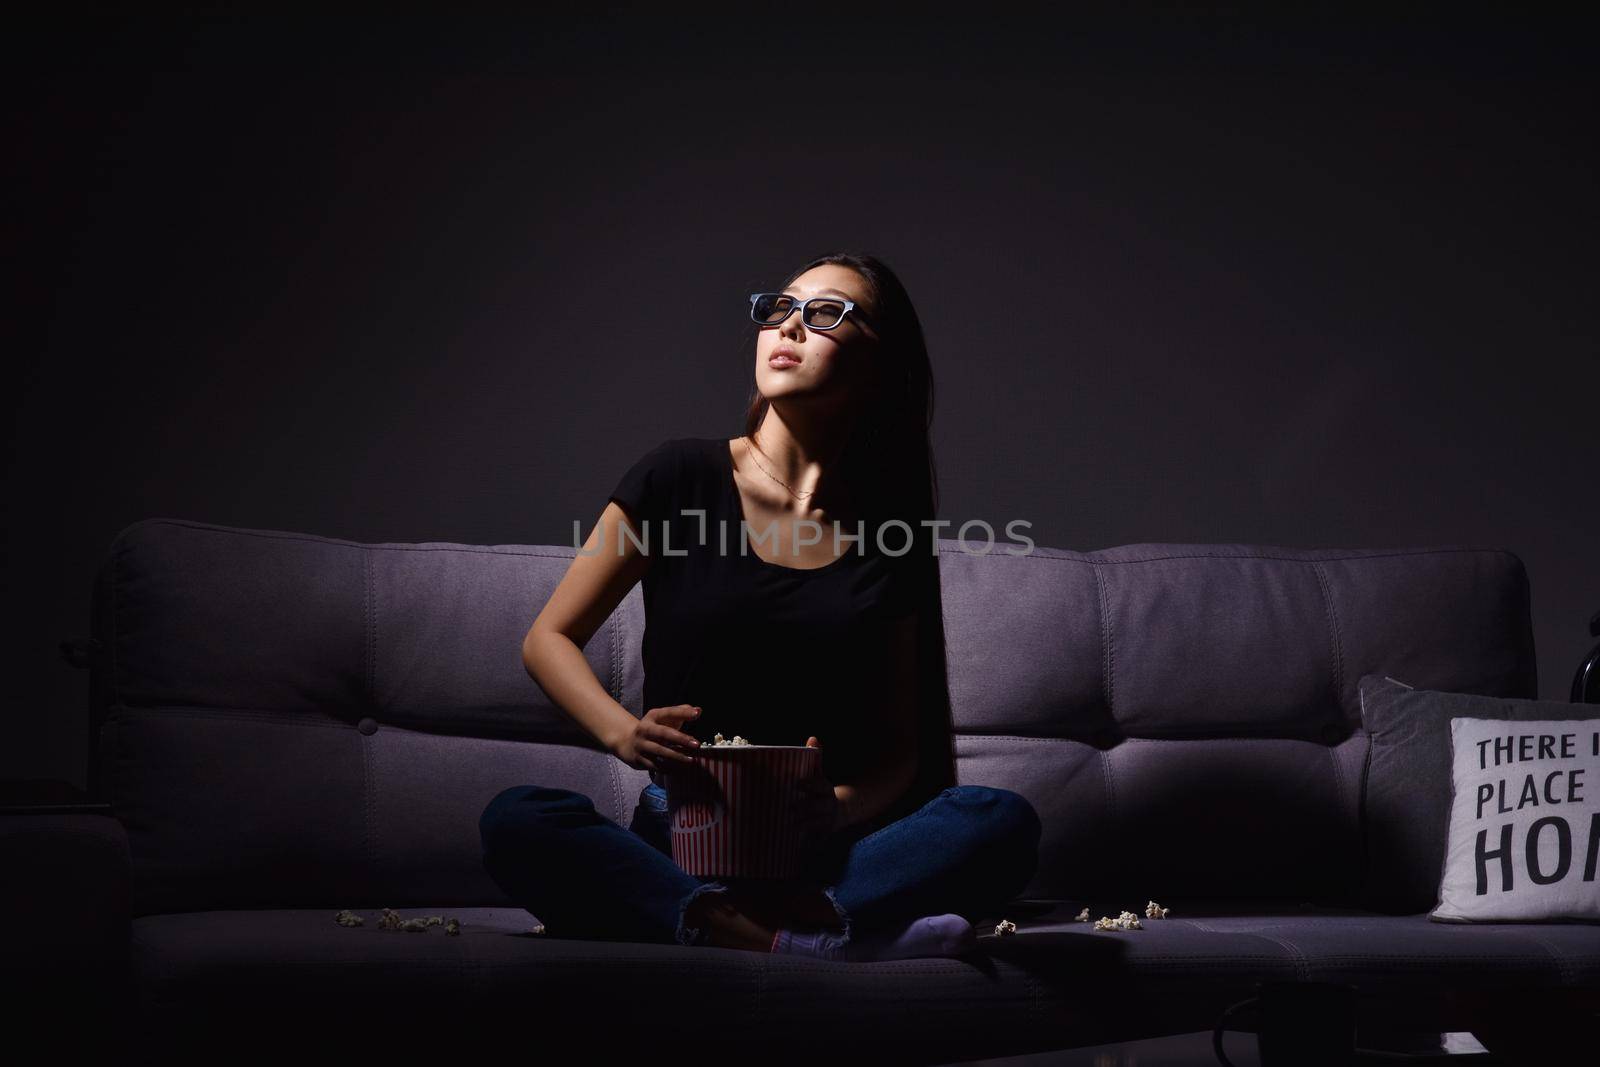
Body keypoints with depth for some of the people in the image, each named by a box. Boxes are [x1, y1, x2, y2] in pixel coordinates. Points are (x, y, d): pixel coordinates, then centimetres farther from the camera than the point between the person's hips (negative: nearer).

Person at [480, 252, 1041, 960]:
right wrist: (624, 733, -14)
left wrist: (841, 807, -15)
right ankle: (805, 937, -41)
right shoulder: (683, 477, 5)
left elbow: (900, 751, 8)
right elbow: (548, 639, 7)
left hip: (827, 850, 1)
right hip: (680, 836, -1)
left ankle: (733, 924, -41)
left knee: (1003, 821, -26)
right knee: (518, 820, -30)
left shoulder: (890, 535, 9)